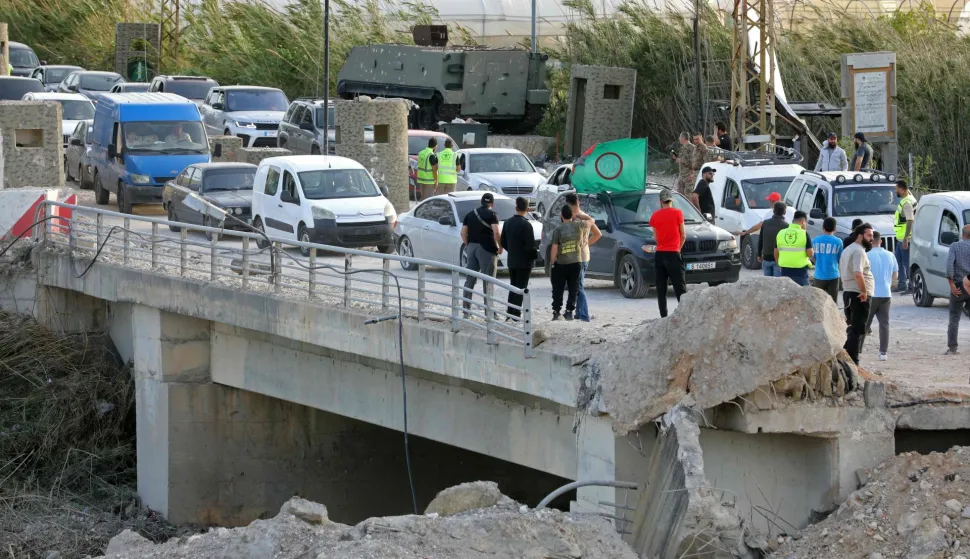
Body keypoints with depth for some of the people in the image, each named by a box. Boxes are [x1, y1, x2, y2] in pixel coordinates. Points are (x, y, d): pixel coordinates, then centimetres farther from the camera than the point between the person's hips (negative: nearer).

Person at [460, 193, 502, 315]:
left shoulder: (470, 214, 12)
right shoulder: (492, 215, -6)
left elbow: (463, 233, 9)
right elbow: (496, 232, -18)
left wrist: (468, 245, 16)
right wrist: (500, 246, -7)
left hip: (471, 247, 5)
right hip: (487, 249, -5)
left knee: (470, 279, 10)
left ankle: (466, 309, 10)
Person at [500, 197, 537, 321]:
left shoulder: (508, 223, 3)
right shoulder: (526, 225, -18)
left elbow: (503, 242, 9)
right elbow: (530, 245, -19)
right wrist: (534, 256, -2)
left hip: (511, 261, 6)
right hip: (524, 262, -6)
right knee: (520, 289, 0)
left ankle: (510, 315, 15)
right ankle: (516, 315, -2)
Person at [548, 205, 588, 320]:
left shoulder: (558, 229, -7)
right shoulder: (579, 225, -1)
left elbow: (554, 249, -9)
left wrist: (552, 262, 1)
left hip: (561, 263, -1)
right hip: (576, 263, 1)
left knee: (558, 289, 8)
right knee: (573, 289, 8)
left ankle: (556, 312, 7)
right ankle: (569, 312, 5)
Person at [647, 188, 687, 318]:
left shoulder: (655, 215, 5)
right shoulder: (677, 213, -5)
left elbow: (656, 237, 9)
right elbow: (683, 235, -1)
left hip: (659, 254, 3)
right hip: (673, 254, -3)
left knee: (661, 288, 7)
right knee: (680, 287, -5)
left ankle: (663, 316, 4)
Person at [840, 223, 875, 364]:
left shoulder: (847, 250, 17)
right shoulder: (859, 251, -16)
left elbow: (842, 271, 24)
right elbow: (858, 274, -30)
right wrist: (864, 291, -21)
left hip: (848, 293, 10)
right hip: (859, 295, -10)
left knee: (853, 328, 17)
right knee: (858, 330, -7)